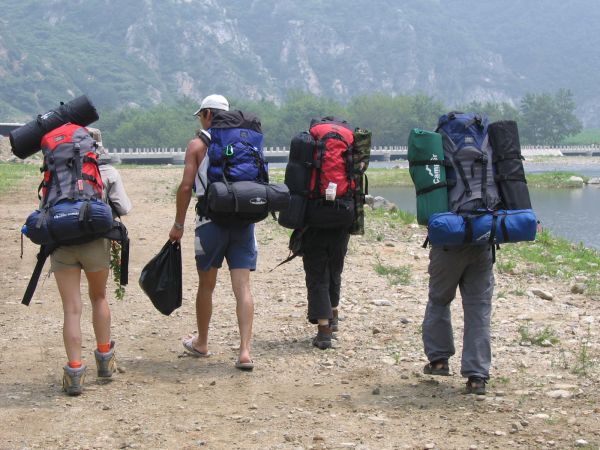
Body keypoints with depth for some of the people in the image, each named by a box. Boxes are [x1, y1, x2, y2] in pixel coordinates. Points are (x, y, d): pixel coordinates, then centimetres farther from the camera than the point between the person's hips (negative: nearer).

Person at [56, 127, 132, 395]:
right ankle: (105, 358, 32)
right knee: (99, 297, 24)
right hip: (95, 240, 0)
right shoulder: (108, 172, 5)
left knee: (71, 309, 2)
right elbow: (123, 208, -3)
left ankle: (74, 373, -1)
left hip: (61, 240, 0)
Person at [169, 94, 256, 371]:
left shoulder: (198, 144, -2)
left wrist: (178, 224, -1)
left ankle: (201, 343, 28)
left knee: (206, 285, 13)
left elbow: (186, 187, -8)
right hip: (243, 221, 3)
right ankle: (244, 350, -10)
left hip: (211, 221, -3)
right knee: (242, 287, -1)